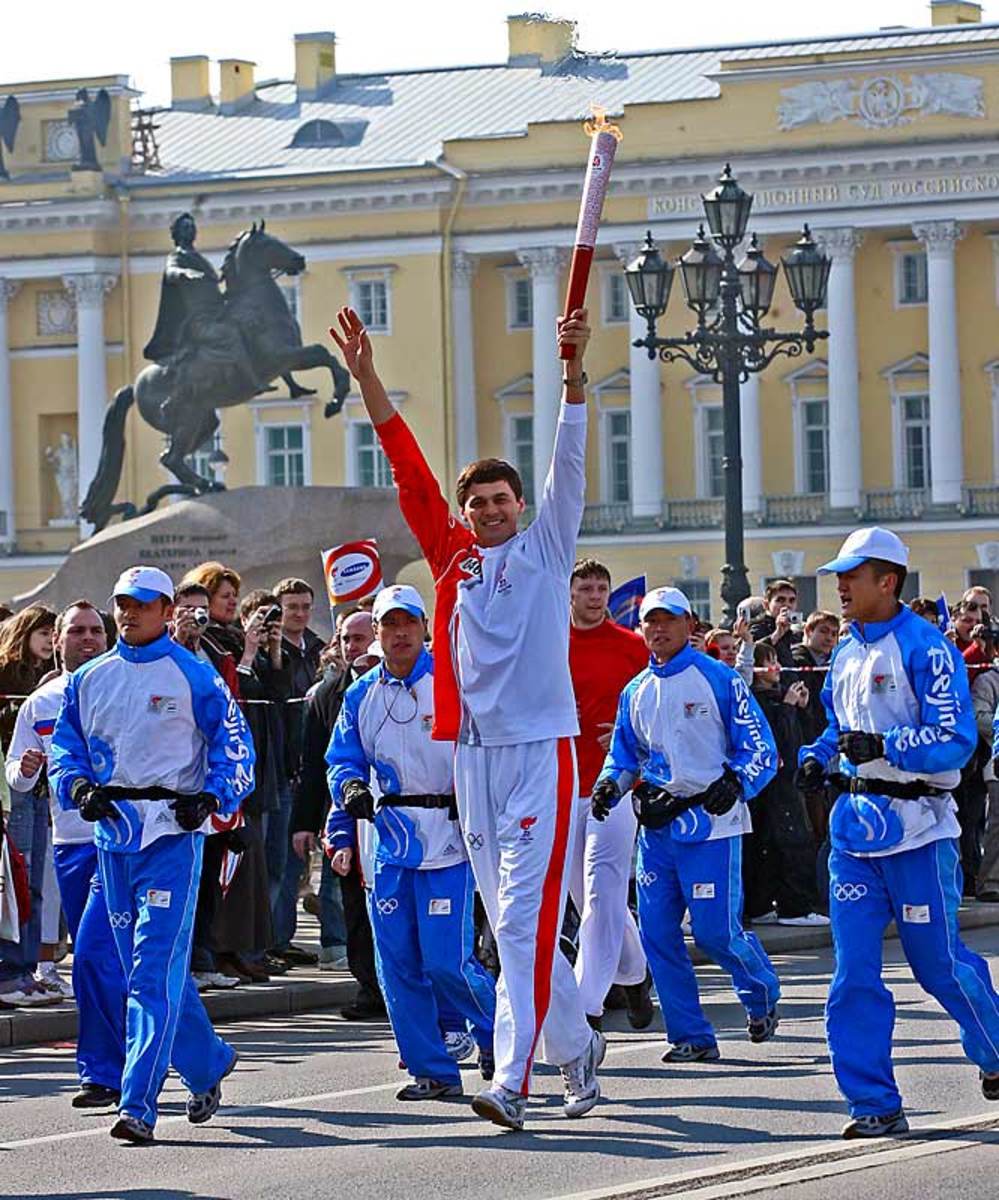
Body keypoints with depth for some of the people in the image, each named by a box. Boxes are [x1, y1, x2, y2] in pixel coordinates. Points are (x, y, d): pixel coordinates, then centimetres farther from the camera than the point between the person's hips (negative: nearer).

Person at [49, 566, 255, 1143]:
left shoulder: (191, 675, -2)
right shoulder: (91, 680, 12)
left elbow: (234, 741, 1)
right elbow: (66, 744, 16)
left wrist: (212, 797, -12)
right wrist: (79, 786, -3)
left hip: (172, 831, -6)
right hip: (113, 833, 6)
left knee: (156, 969, -14)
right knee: (145, 967, 14)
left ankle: (139, 1105, -19)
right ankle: (208, 1063, 34)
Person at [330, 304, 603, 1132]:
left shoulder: (546, 550, 3)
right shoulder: (453, 558, 11)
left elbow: (569, 464, -8)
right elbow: (410, 471, 5)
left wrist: (573, 369, -20)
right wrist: (366, 377, -3)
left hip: (541, 750, -5)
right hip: (475, 753, 5)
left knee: (525, 921, -12)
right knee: (512, 924, 12)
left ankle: (514, 1081, -18)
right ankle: (577, 1047, 29)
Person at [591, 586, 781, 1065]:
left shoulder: (719, 680, -3)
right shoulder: (636, 692, 13)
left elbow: (760, 747, -4)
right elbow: (624, 753, 23)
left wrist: (734, 783, -22)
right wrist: (609, 786, 2)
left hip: (709, 823, -6)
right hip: (656, 826, 6)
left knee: (716, 931, -8)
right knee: (657, 931, -1)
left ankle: (762, 994, 23)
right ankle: (691, 1036, 8)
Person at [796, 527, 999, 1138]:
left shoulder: (926, 648, -11)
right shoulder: (847, 657, 13)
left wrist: (883, 746, -28)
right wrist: (818, 758, 6)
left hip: (917, 827, -7)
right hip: (857, 823, 7)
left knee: (940, 961, 3)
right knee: (854, 968, -1)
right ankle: (875, 1104, 2)